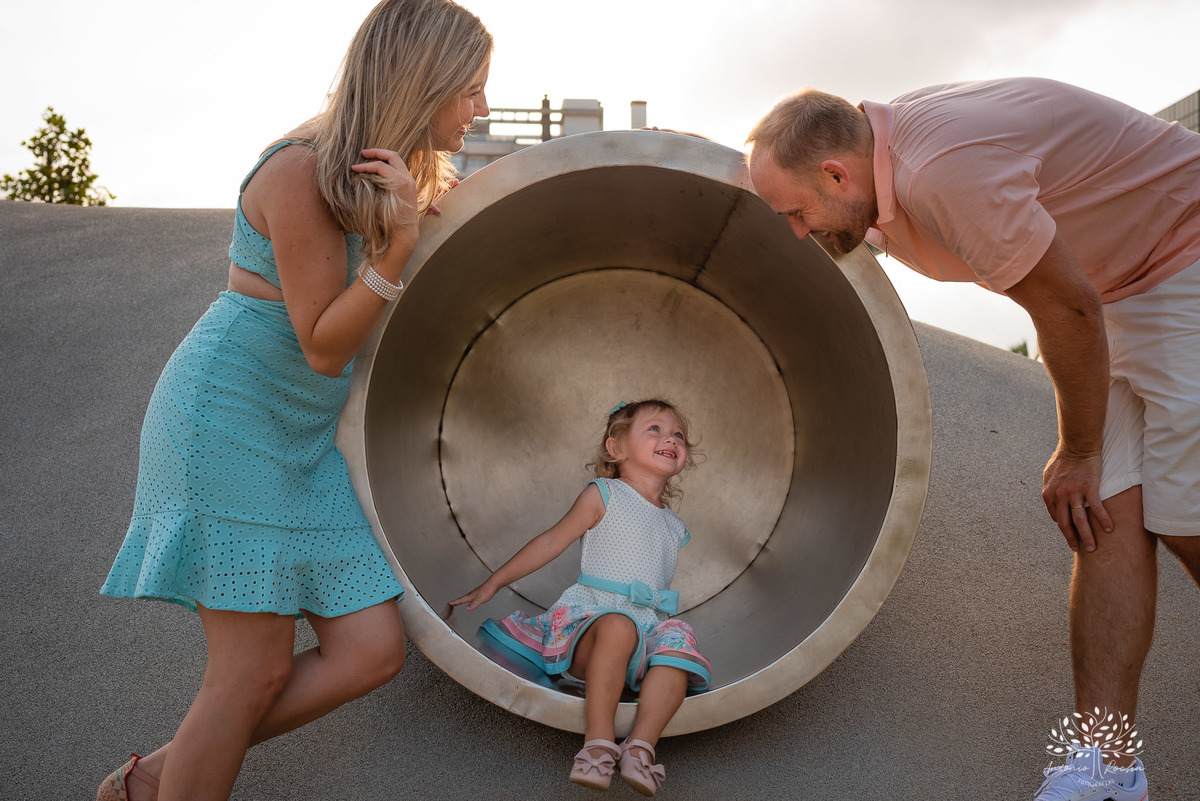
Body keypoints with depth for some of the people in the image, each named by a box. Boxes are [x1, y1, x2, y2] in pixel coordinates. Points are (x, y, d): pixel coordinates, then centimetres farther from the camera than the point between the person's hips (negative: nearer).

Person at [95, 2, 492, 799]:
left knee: (372, 651, 0)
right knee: (256, 669, -7)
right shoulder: (299, 173, -17)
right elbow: (324, 345, -16)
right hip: (228, 413, -8)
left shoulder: (394, 170, 7)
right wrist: (400, 241, -26)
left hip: (306, 435, 8)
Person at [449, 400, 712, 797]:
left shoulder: (674, 527, 24)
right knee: (618, 627, -39)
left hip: (649, 623, 5)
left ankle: (641, 746, -39)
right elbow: (551, 542, 8)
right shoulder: (604, 496, 8)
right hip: (592, 611, -4)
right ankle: (599, 742, -42)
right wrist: (493, 583, 7)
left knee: (678, 648, -28)